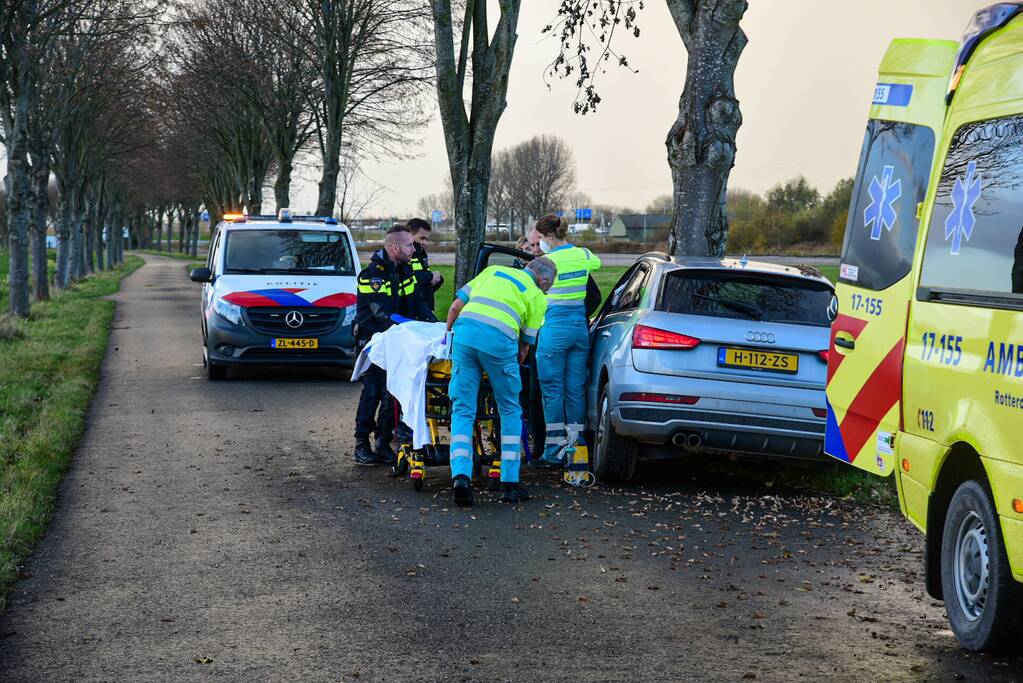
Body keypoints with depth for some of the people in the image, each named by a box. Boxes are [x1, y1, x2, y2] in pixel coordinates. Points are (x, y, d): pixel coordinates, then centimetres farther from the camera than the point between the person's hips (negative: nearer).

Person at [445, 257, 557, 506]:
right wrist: (515, 364, 33)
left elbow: (456, 306, 25)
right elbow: (525, 344, 17)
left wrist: (449, 334, 38)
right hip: (499, 338, -3)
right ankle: (510, 483, 14)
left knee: (462, 410, 7)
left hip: (464, 329, 3)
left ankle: (460, 476, -8)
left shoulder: (493, 270, 29)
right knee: (510, 411, 14)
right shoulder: (537, 296, 19)